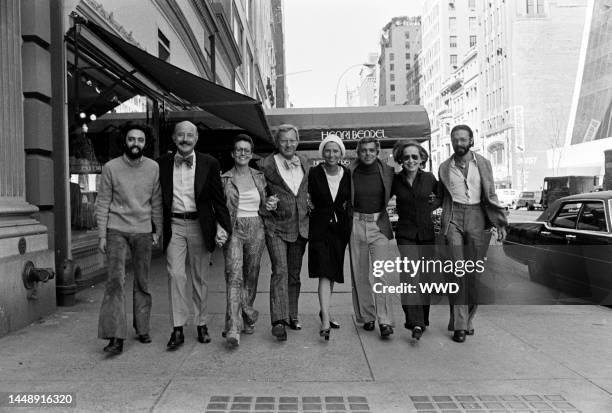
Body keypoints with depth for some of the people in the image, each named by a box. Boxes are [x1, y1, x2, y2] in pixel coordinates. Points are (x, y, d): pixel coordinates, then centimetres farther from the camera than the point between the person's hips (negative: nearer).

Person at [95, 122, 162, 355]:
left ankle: (142, 329, 22)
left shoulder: (153, 168, 3)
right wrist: (102, 235, -3)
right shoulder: (111, 167, -2)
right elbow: (103, 203, 0)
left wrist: (158, 231, 6)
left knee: (142, 282, 8)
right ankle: (116, 337, -7)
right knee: (115, 281, -10)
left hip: (143, 231, 2)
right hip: (116, 230, -2)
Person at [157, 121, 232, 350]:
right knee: (175, 274, -6)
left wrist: (223, 226, -7)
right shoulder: (163, 164, 5)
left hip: (200, 225, 0)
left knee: (200, 278, 9)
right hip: (174, 225, 1)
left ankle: (202, 325, 23)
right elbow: (158, 199, 9)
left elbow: (218, 198, 2)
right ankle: (177, 329, 2)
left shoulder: (209, 164, 1)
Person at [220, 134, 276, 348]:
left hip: (255, 229, 3)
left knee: (251, 277, 10)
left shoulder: (259, 177, 10)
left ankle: (247, 317, 30)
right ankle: (233, 328, -17)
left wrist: (268, 207, -5)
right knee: (234, 276, -14)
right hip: (233, 230, -3)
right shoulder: (225, 179, 3)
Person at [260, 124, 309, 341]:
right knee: (280, 271, -13)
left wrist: (309, 209, 13)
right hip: (276, 226, -5)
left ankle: (292, 315, 24)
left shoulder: (303, 163, 11)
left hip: (300, 226, 5)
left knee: (294, 273, 12)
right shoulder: (267, 164, -5)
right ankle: (278, 320, -12)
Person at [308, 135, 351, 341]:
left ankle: (324, 311, 32)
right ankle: (325, 321, -12)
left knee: (333, 274, 14)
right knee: (324, 273, -12)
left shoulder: (348, 175, 1)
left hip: (340, 229, 4)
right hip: (320, 228, -4)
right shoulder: (314, 173, -7)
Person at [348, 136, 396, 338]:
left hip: (379, 225, -1)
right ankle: (367, 317, 19)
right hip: (356, 225, 1)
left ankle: (385, 321, -5)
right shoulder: (349, 173, 1)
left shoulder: (388, 172, 1)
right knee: (360, 274, 6)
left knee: (379, 274, -9)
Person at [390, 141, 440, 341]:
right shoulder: (396, 180, -1)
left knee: (424, 277, 10)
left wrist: (434, 204, 3)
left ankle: (423, 319, 28)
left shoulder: (429, 178, 1)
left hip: (427, 233, 2)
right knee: (410, 273, -18)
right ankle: (416, 323, -19)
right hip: (406, 234, -2)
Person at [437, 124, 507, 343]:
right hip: (453, 218, -1)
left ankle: (467, 319, 17)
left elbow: (491, 196, 11)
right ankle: (459, 324, -7)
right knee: (458, 271, -11)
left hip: (477, 218, 1)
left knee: (473, 273, 3)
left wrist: (500, 223, 5)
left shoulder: (483, 164, 9)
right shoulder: (445, 167, 10)